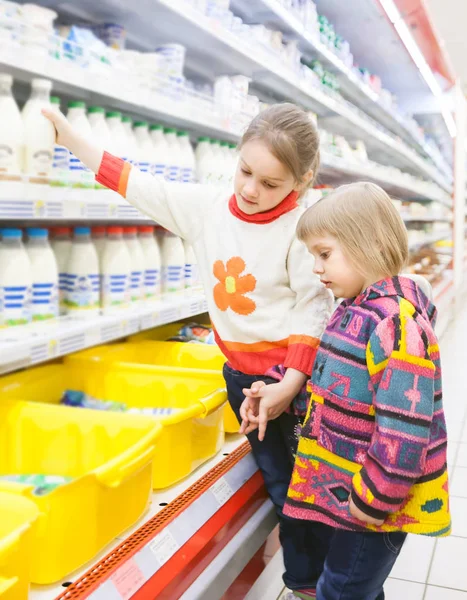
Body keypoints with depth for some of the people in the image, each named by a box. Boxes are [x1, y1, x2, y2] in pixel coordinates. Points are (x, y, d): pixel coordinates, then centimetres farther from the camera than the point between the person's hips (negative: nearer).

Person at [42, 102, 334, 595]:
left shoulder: (299, 230, -16)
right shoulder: (208, 208, -2)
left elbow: (314, 311, -15)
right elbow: (137, 185, 2)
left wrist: (287, 386, -22)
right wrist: (70, 137, 0)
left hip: (293, 371, -5)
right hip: (241, 373, 5)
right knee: (280, 484, 18)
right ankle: (302, 579, 36)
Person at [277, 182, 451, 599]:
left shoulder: (397, 323, -26)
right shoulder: (357, 311, 5)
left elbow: (404, 429, -28)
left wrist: (374, 499, -21)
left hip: (379, 501, -9)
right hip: (351, 488, 9)